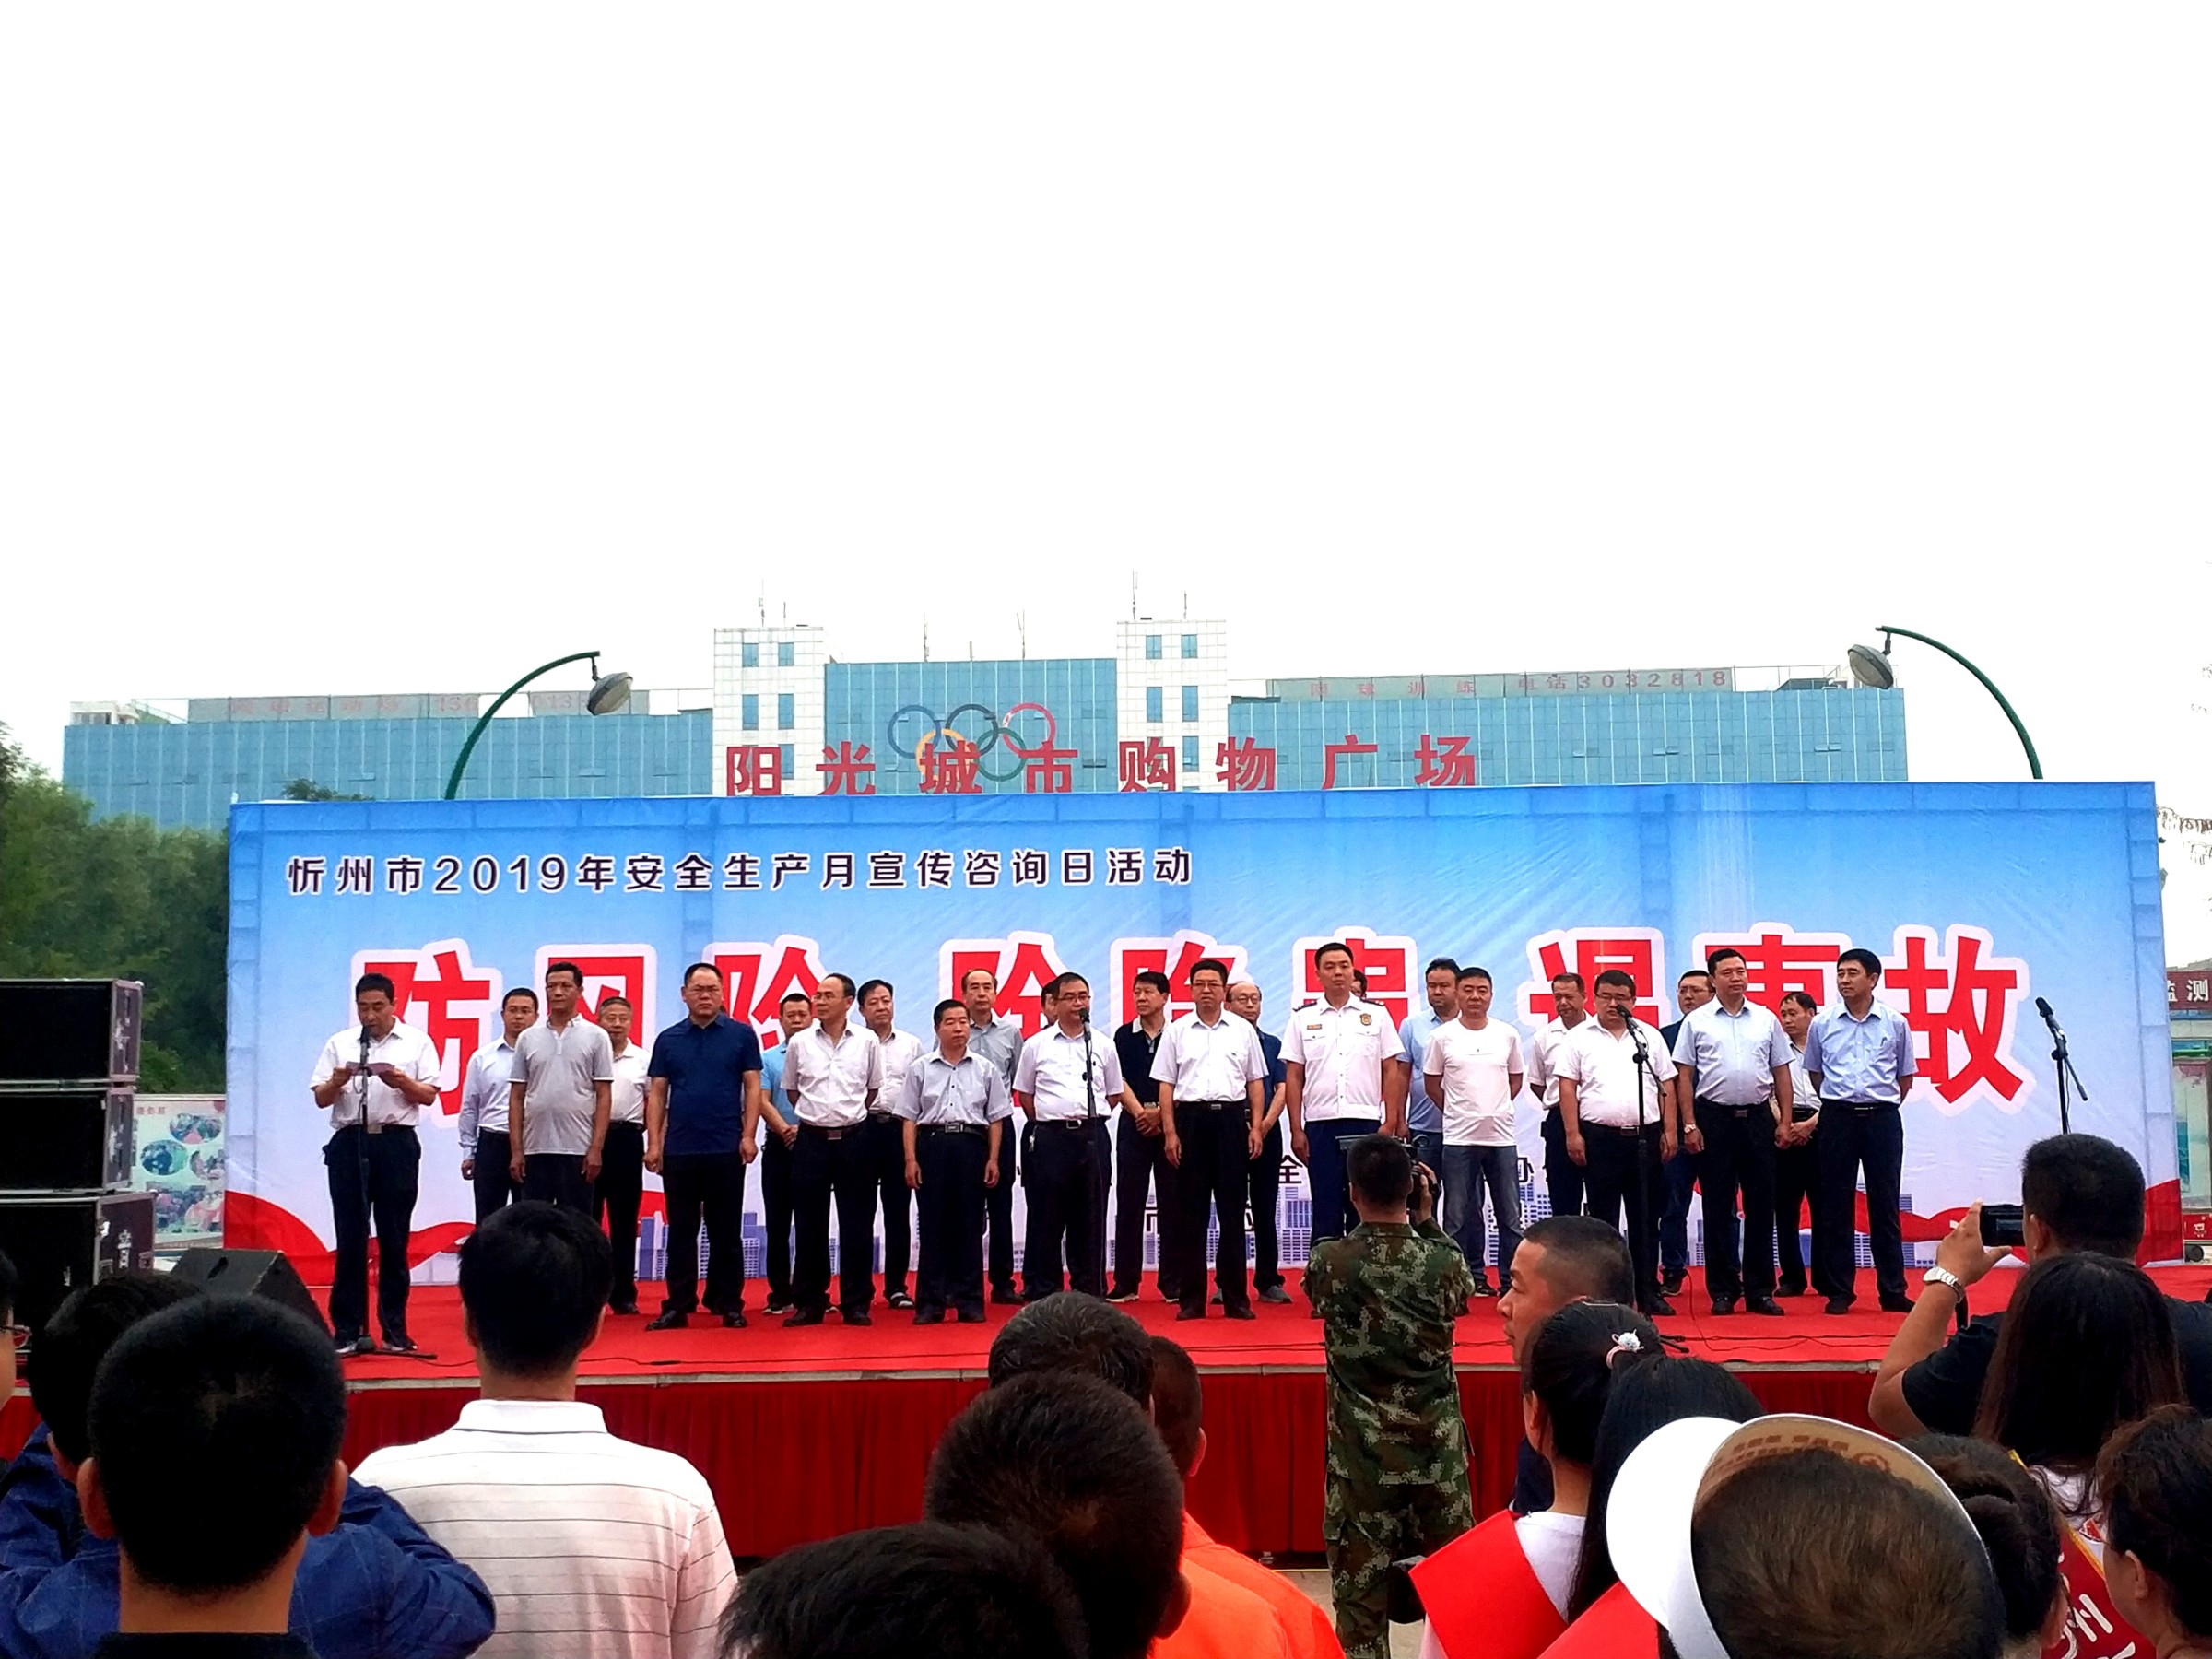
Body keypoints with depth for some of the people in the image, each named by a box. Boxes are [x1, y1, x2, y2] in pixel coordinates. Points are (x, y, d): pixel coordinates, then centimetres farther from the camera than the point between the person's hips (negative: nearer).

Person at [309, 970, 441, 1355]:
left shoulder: (416, 1042, 7)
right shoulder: (340, 1043, 12)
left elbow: (429, 1095, 2)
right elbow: (320, 1099, 8)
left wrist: (402, 1082, -17)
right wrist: (337, 1081, -13)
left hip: (396, 1142, -1)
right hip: (349, 1142, 1)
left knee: (394, 1239, 4)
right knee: (350, 1239, 2)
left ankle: (394, 1330, 10)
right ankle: (348, 1330, 8)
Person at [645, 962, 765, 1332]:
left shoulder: (741, 1034, 2)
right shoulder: (668, 1039, 8)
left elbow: (752, 1087, 0)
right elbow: (656, 1094, 7)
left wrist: (749, 1136, -9)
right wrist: (654, 1143, -1)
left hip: (727, 1149, -2)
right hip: (678, 1149, 2)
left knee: (726, 1232, 5)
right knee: (680, 1232, 6)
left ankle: (729, 1303, 11)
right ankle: (678, 1305, 11)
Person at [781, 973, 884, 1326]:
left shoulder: (867, 1041, 0)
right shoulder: (800, 1042, 1)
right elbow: (791, 1089, 14)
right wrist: (817, 1115, 12)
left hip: (853, 1140, 0)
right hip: (811, 1139, 1)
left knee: (856, 1225, 2)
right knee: (810, 1225, 5)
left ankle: (856, 1304, 10)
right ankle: (809, 1303, 12)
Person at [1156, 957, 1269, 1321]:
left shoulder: (1243, 1030, 8)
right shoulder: (1177, 1031, 7)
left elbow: (1256, 1083, 9)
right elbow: (1166, 1085, 5)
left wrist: (1255, 1127, 0)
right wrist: (1170, 1132, -3)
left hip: (1231, 1118, 0)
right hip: (1190, 1118, 0)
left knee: (1232, 1210, 2)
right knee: (1191, 1211, 2)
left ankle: (1236, 1296, 8)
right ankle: (1191, 1297, 7)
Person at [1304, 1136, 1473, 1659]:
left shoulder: (1326, 1261, -9)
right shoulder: (1444, 1262, -8)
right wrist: (1427, 1219, 12)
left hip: (1362, 1457, -1)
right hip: (1437, 1453, 1)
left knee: (1360, 1596, 6)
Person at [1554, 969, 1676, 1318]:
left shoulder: (1649, 1036, 11)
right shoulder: (1580, 1038, 4)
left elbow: (1666, 1087, 10)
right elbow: (1567, 1087, 0)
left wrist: (1669, 1131, 3)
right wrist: (1573, 1133, -7)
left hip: (1645, 1137, 2)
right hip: (1600, 1138, -2)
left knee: (1646, 1219, 7)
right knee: (1603, 1219, 3)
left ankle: (1647, 1291, 14)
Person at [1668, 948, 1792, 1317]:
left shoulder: (1766, 1020, 9)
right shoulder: (1697, 1021, 2)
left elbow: (1781, 1073, 11)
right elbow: (1684, 1076, 0)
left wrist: (1784, 1121, 4)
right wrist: (1689, 1125, -6)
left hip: (1758, 1117, 2)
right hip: (1714, 1119, -2)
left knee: (1761, 1206, 5)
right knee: (1718, 1209, 2)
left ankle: (1760, 1290, 12)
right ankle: (1723, 1290, 8)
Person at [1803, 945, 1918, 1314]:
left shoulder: (1894, 1022, 1)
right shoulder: (1822, 1023, 2)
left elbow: (1905, 1077, 11)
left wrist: (1882, 1104, 8)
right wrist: (1840, 1101, 11)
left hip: (1883, 1117, 0)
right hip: (1838, 1117, 1)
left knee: (1885, 1206, 3)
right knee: (1835, 1206, 2)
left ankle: (1893, 1290, 9)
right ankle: (1840, 1291, 9)